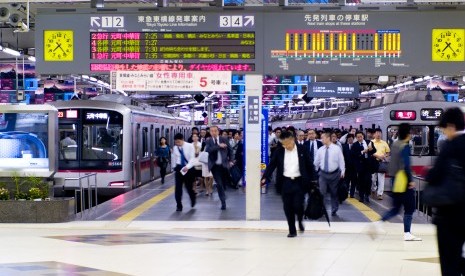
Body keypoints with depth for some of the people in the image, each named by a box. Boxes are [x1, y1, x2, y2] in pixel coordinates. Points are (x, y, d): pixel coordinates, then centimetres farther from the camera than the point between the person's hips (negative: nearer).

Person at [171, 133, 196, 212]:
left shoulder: (190, 146, -11)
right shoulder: (175, 148, -1)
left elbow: (192, 158, -16)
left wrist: (187, 167, -29)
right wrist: (174, 167, 18)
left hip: (188, 168, -2)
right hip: (179, 168, 2)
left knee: (189, 186, 6)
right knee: (178, 187, -4)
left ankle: (193, 199, 38)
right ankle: (179, 205, 3)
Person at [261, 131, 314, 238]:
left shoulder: (302, 150, -3)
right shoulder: (279, 152, 1)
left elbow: (309, 166, 1)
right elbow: (271, 165, -1)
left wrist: (310, 181, -3)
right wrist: (265, 178, -14)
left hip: (299, 182, -2)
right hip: (286, 183, 2)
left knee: (297, 205, -10)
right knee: (288, 208, 2)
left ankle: (300, 221, 22)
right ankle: (292, 230, 13)